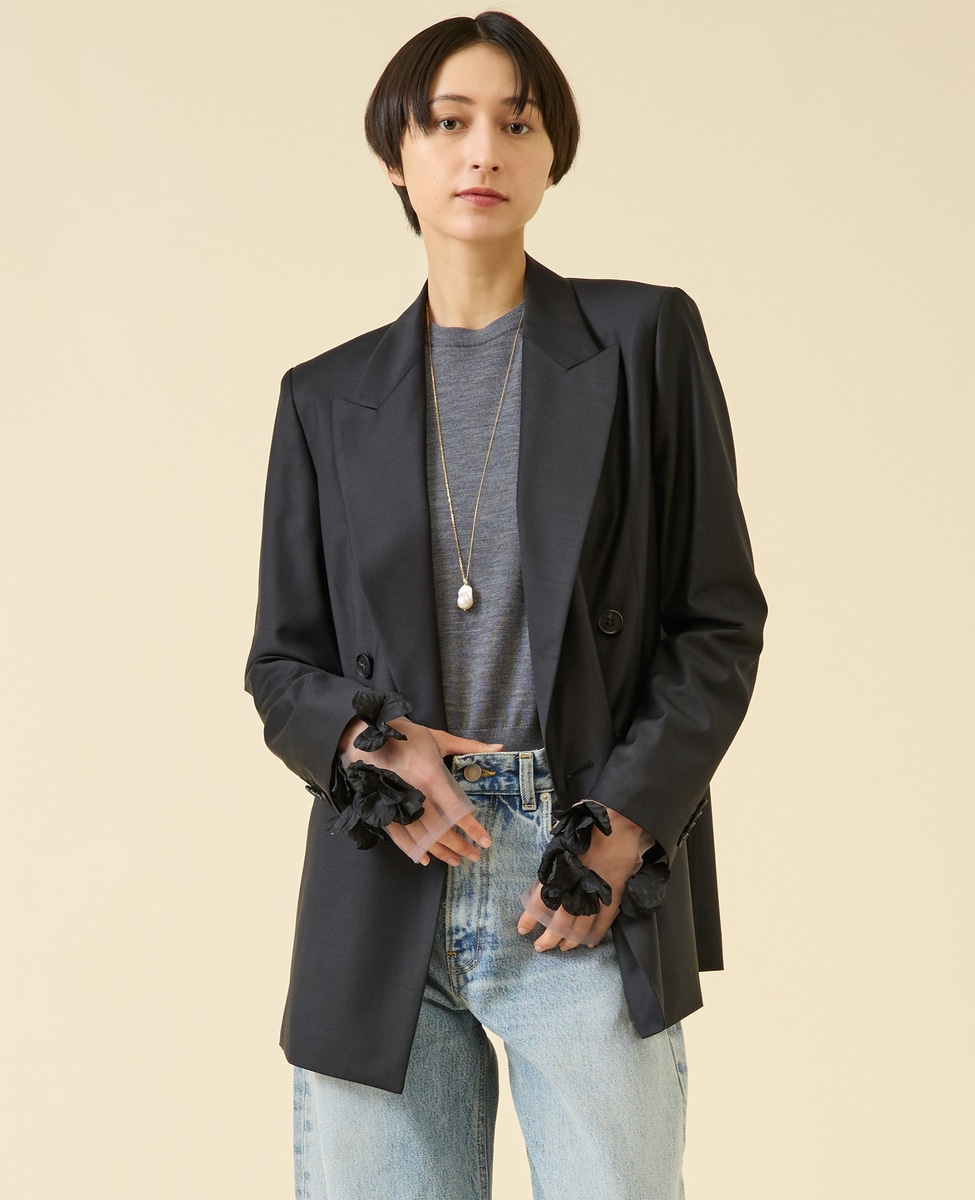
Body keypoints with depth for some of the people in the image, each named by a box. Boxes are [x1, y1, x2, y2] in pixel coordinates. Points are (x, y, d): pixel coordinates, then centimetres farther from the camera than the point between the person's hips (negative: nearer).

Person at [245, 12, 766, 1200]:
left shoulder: (643, 341, 4)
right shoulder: (329, 397, 11)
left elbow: (720, 621, 2)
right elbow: (280, 661, 12)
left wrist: (618, 832, -8)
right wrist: (367, 746, -9)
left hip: (589, 882, -2)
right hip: (384, 901, 2)